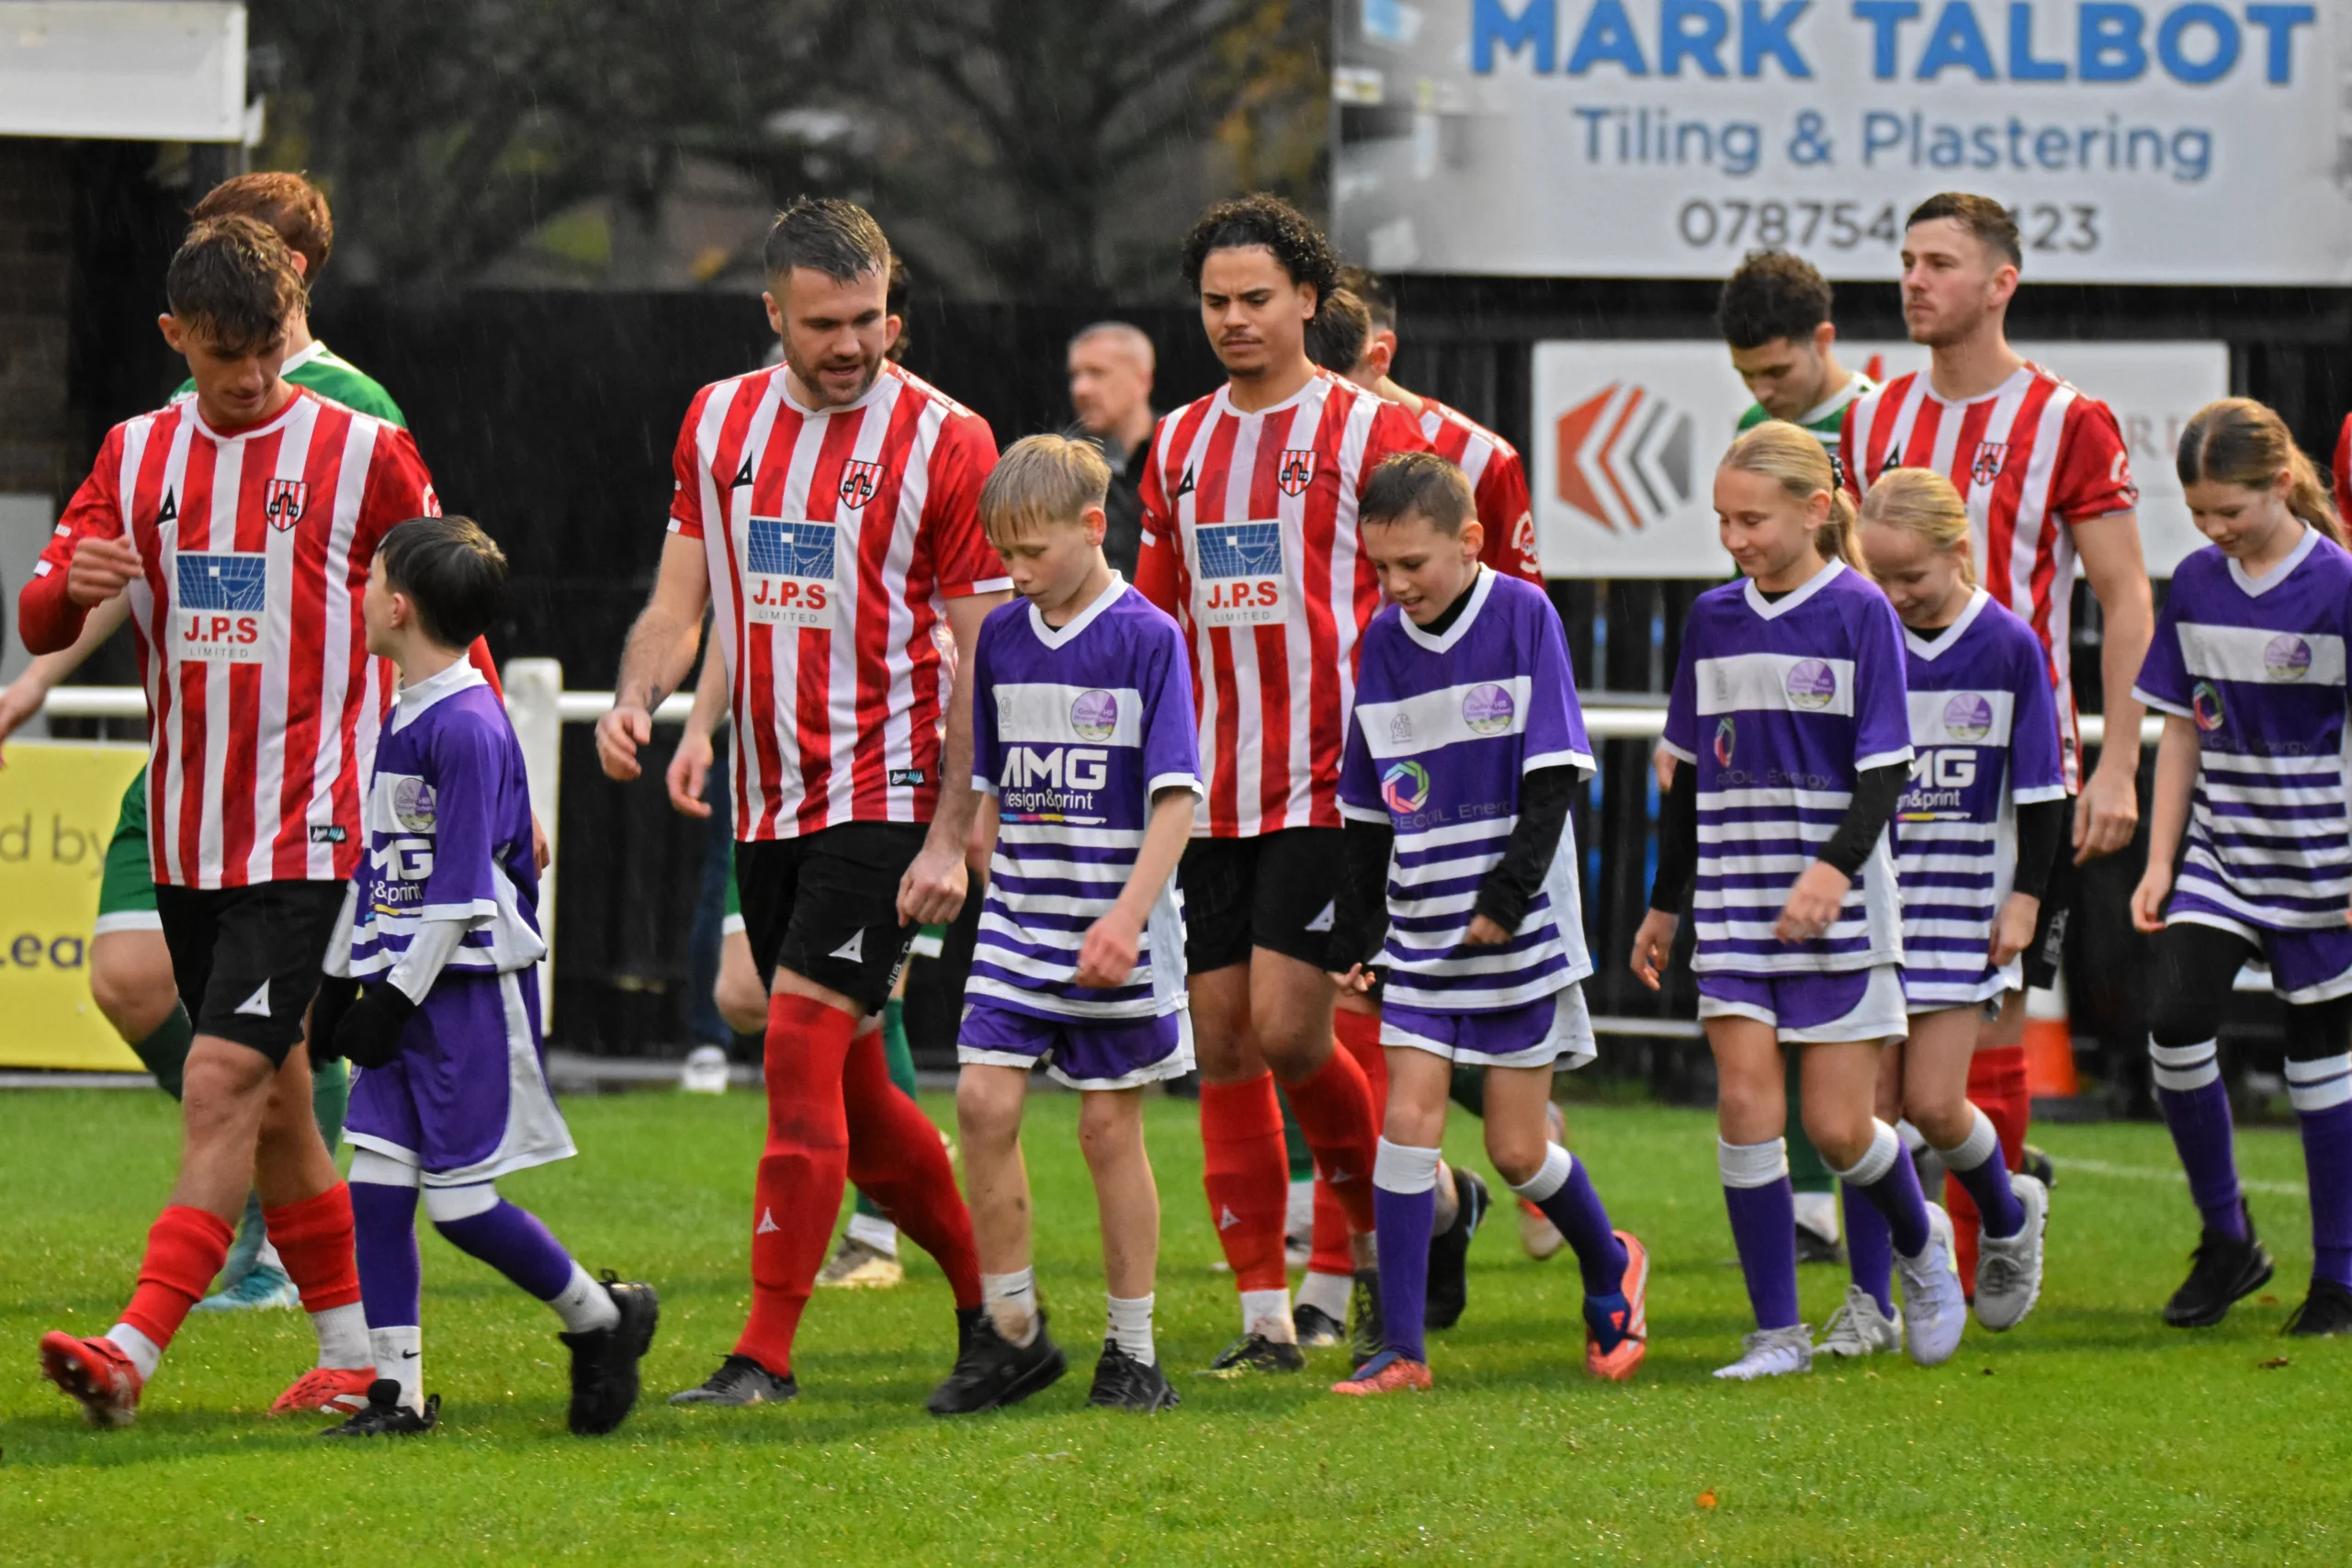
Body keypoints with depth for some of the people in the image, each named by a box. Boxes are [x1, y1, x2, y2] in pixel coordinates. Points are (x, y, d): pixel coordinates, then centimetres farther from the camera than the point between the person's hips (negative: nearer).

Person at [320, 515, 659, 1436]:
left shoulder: (467, 726, -15)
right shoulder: (400, 719, 14)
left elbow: (460, 887, -17)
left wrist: (396, 996, -17)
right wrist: (337, 983, 20)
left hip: (468, 991, -9)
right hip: (406, 992, 9)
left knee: (459, 1201, -7)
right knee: (376, 1185, 2)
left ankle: (603, 1318, 12)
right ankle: (398, 1392, 4)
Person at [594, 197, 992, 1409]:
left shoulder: (944, 441, -8)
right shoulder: (717, 422, 8)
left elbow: (983, 658, -8)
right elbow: (681, 601, 13)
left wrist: (949, 839, -15)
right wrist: (636, 699, -9)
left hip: (883, 797, -6)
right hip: (769, 801, 6)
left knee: (802, 1050, -14)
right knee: (845, 1085, 11)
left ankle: (765, 1355, -12)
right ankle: (990, 1299, 27)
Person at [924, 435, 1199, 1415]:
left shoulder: (1146, 638, -8)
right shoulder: (1002, 637, 8)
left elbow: (1175, 795, -13)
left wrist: (1129, 915, -21)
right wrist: (998, 893, 15)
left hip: (1116, 932, -4)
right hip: (1019, 919, 4)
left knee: (1110, 1124, 1)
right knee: (983, 1098, -7)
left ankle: (1132, 1352, 11)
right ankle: (1011, 1331, 4)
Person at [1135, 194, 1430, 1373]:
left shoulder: (1370, 433, -2)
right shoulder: (1179, 445, 14)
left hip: (1331, 786, -5)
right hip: (1210, 794, 5)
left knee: (1289, 1031, -13)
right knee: (1221, 1044, 1)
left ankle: (1381, 1233, 12)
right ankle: (1263, 1314, 6)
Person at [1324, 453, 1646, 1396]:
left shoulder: (1523, 616, -7)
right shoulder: (1384, 639, 4)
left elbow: (1554, 777, -10)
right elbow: (1368, 808, 11)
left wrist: (1507, 896, -16)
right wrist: (1352, 939, 8)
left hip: (1520, 927, -4)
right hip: (1424, 927, 4)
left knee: (1515, 1146, 2)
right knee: (1408, 1118, -8)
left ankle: (1610, 1268, 30)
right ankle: (1400, 1349, -5)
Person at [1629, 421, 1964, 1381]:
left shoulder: (1860, 613, -5)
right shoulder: (1713, 619, 8)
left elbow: (1885, 773, -8)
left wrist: (1834, 868, -24)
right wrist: (1664, 906, 19)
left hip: (1836, 907, -4)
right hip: (1735, 906, 4)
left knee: (1837, 1127, -3)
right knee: (1746, 1103, -8)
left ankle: (1920, 1242, 29)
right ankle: (1777, 1333, -3)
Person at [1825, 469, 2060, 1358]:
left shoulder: (2007, 648, -5)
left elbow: (2040, 790, -1)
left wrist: (2024, 899, -5)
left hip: (1963, 901, -3)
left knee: (1931, 1101, -7)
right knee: (1871, 1101, -2)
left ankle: (2010, 1217, 24)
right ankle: (1870, 1302, 4)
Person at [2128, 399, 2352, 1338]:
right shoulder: (2195, 587, 3)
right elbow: (2184, 733, 11)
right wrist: (2159, 862, 6)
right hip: (2221, 853, 4)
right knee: (2176, 1021, -12)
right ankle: (2226, 1240, 5)